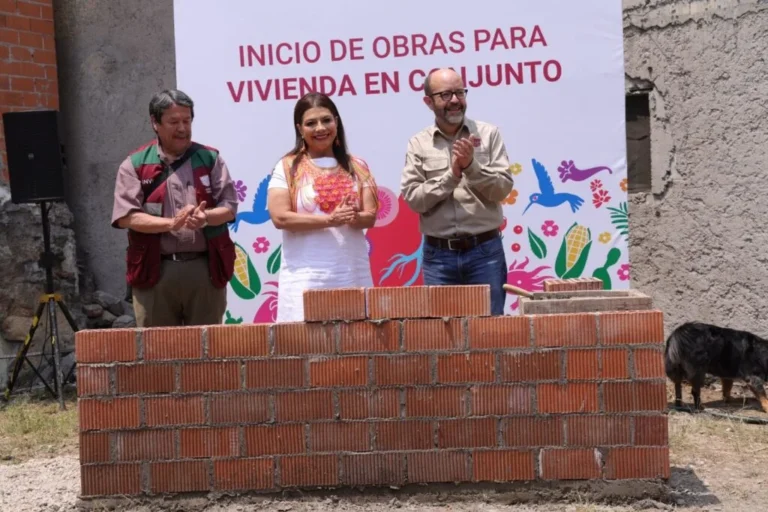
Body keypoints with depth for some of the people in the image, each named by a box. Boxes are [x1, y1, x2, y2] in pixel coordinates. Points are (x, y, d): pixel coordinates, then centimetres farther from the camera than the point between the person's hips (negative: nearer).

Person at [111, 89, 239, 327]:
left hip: (206, 268, 1)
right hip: (155, 270, -1)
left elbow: (229, 206, 5)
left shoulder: (209, 158, 9)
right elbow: (125, 216, -5)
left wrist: (206, 217, -18)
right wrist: (171, 223, -18)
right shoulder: (135, 164, 4)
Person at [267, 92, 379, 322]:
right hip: (306, 276, -3)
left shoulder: (357, 166, 11)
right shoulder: (288, 167, 1)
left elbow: (370, 216, 6)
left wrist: (354, 218, -17)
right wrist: (329, 219, -17)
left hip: (353, 273, 3)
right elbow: (280, 217, -8)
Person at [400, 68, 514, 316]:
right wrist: (452, 174, -16)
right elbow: (413, 199, -6)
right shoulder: (418, 144, 3)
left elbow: (503, 188, -4)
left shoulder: (488, 134, 3)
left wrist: (471, 166, -18)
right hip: (438, 255, 0)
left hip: (485, 250, 0)